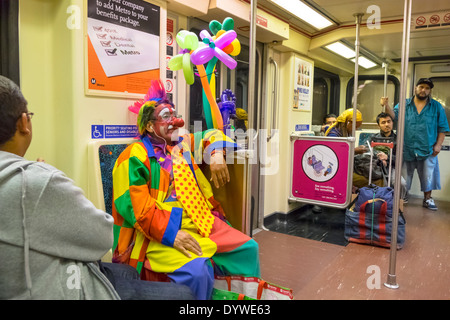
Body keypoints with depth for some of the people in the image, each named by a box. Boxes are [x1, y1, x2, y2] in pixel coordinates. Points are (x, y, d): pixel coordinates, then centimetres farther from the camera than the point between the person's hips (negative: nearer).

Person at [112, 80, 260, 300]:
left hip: (202, 222, 7)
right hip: (162, 233, -7)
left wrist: (216, 156, 4)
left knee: (248, 248, -1)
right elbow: (136, 207, -14)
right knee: (197, 270, -33)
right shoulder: (135, 157, -6)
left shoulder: (182, 145, 16)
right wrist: (171, 233, -22)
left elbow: (211, 136, 28)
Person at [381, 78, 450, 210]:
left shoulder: (436, 106, 4)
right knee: (405, 175, 12)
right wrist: (386, 106, -33)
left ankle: (427, 199, 22)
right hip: (407, 149, 0)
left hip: (428, 150, 0)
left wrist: (438, 145, -5)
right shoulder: (404, 104, 5)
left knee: (428, 176, 7)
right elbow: (395, 115, -13)